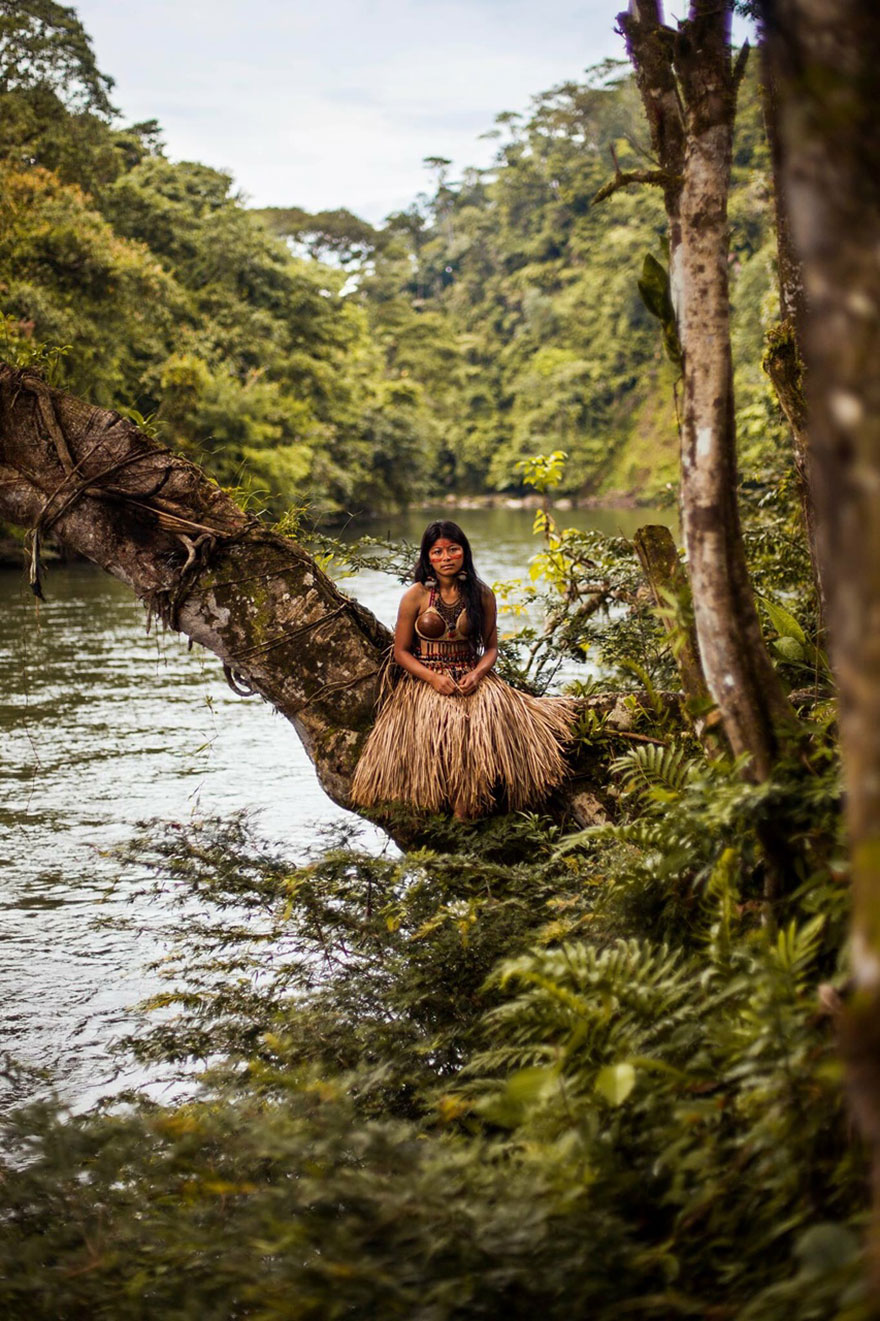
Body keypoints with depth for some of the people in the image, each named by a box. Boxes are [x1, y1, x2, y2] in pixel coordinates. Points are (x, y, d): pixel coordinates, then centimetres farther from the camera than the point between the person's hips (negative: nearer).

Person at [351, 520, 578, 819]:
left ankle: (471, 801, -21)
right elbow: (401, 651, 1)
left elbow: (491, 647, 8)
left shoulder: (481, 594, 4)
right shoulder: (415, 596, -2)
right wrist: (433, 679, -15)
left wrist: (477, 674, -13)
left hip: (471, 678, 1)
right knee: (436, 720, -33)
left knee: (491, 714, -30)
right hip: (424, 680, -1)